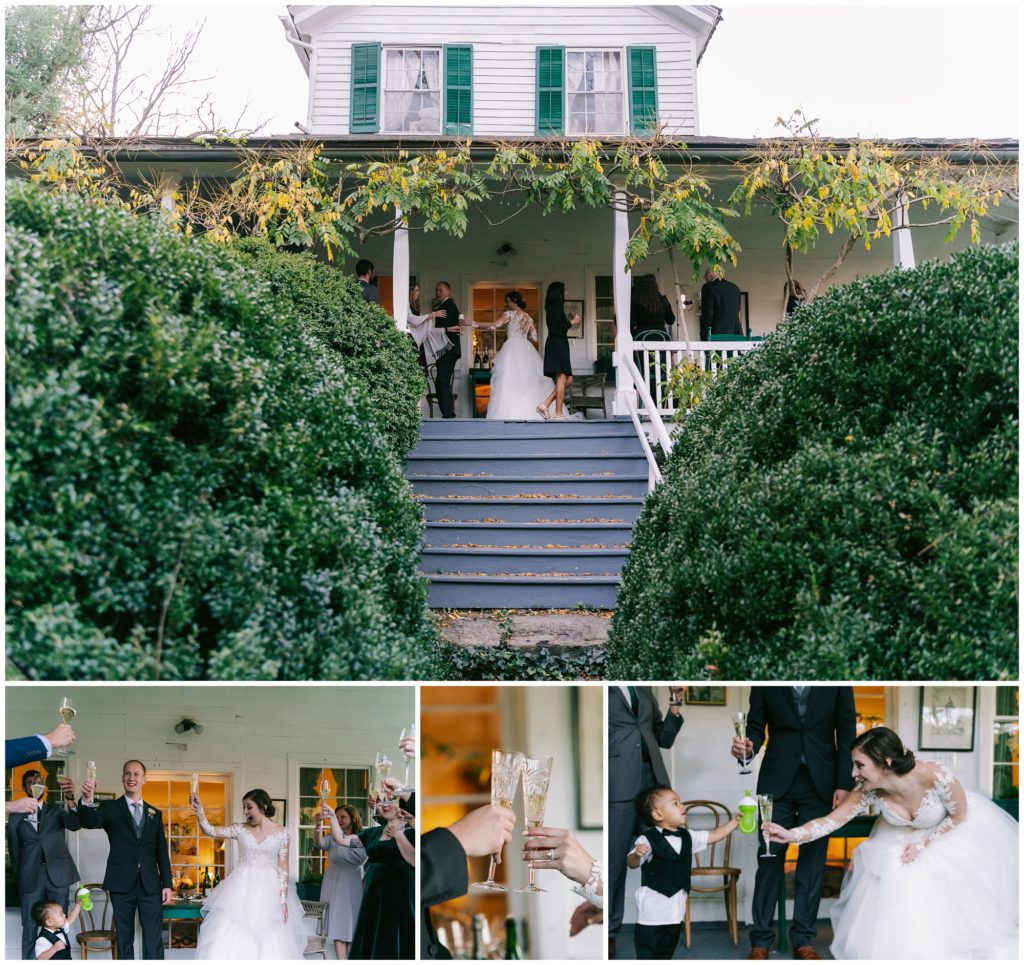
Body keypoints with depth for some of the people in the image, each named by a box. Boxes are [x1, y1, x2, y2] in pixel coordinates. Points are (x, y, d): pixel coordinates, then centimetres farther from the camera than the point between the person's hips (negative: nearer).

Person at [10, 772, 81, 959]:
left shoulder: (56, 811, 8)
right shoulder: (16, 817, 9)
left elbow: (74, 824, -11)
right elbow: (14, 849, 13)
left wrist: (71, 798, -29)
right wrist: (19, 875, 6)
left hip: (57, 874, 0)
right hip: (31, 877, 0)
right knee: (29, 927, 2)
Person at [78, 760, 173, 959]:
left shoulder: (155, 814, 12)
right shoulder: (110, 808, 4)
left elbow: (162, 852, 12)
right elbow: (88, 822, -17)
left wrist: (167, 884, 5)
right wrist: (86, 800, -39)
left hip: (150, 885, 2)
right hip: (122, 884, -1)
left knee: (154, 940, -2)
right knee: (124, 939, 6)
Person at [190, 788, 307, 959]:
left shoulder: (281, 832, 0)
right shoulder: (240, 829, 4)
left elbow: (283, 868, -1)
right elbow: (210, 831, -7)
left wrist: (283, 899, -7)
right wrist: (199, 810, -23)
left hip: (268, 891, -1)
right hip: (242, 889, 1)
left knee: (270, 943, -1)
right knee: (231, 940, -6)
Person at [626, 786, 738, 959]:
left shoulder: (687, 837, 6)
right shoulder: (648, 839, -15)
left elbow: (714, 836, 13)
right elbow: (632, 863, -18)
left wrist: (736, 820, 7)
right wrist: (637, 855, -41)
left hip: (675, 909, 7)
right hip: (652, 909, -7)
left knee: (667, 952, 18)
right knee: (646, 953, 0)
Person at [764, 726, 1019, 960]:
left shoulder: (936, 776, -39)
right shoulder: (868, 793, -28)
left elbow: (959, 816, -21)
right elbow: (831, 821, -24)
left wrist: (924, 844, -24)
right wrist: (790, 834, -39)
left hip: (959, 831, -3)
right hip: (909, 834, 3)